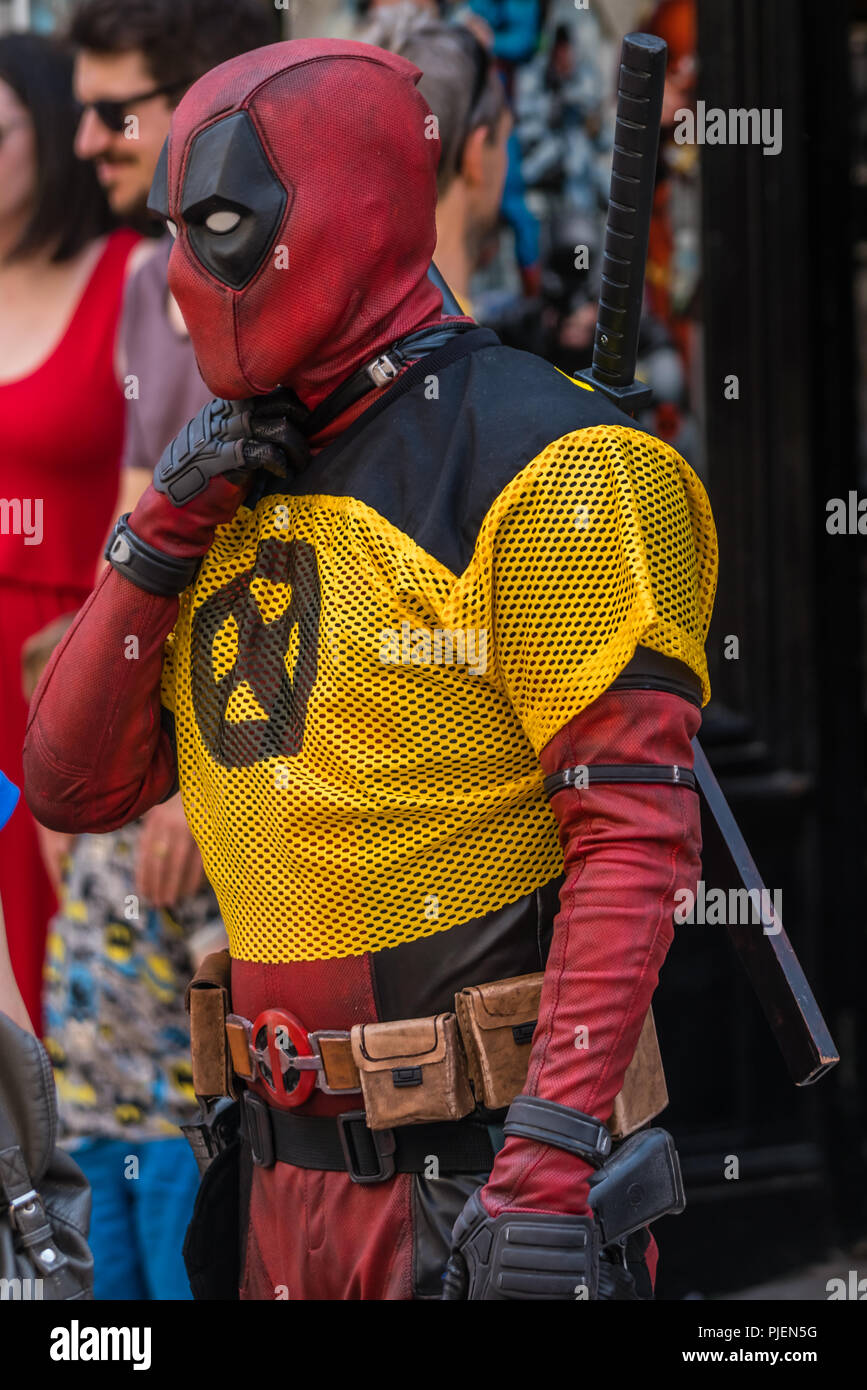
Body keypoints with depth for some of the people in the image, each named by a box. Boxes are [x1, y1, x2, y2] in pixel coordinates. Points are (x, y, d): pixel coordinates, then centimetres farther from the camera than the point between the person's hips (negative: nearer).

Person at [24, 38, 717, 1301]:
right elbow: (73, 788, 12)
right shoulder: (239, 482, 14)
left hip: (482, 1163, -7)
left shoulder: (542, 470, -11)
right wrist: (160, 536, -2)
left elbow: (635, 832, -17)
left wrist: (550, 1165, -25)